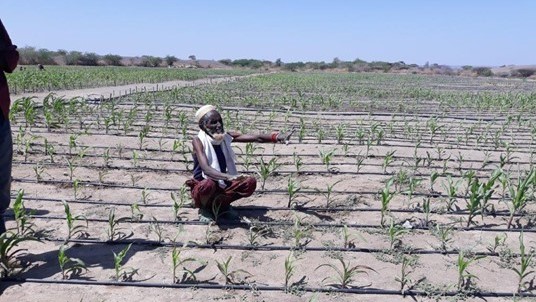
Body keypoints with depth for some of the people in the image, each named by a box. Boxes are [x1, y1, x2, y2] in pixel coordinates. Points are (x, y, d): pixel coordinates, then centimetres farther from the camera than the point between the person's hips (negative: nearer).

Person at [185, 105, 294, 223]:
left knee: (250, 182, -16)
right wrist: (228, 176, -48)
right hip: (202, 185, -5)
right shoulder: (198, 141, -16)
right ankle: (204, 208, -5)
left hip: (222, 184, 5)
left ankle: (220, 204, 3)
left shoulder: (226, 136, -2)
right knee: (209, 184, -39)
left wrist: (277, 137, -26)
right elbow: (206, 169, -31)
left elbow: (256, 138, -10)